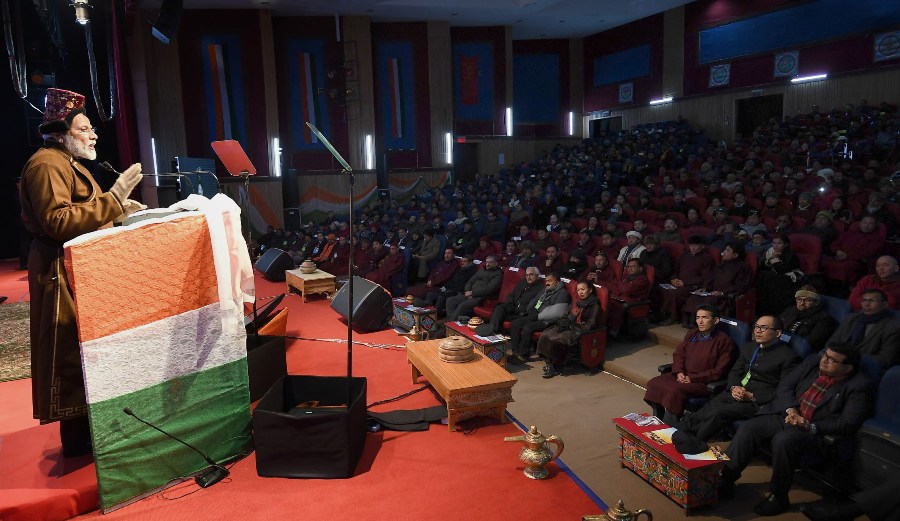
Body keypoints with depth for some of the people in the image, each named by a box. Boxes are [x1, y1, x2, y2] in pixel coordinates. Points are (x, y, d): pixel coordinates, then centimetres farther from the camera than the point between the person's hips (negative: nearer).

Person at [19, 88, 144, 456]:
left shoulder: (67, 163, 21)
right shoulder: (47, 164, -13)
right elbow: (57, 221, -24)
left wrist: (119, 211, 12)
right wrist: (112, 198, -25)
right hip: (62, 272, -11)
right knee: (71, 352, -5)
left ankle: (85, 424, 23)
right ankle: (76, 437, 4)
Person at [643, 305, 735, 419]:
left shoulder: (724, 341, -6)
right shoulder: (692, 334, 14)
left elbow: (719, 371, -10)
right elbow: (678, 354, 17)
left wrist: (692, 379, -14)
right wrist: (679, 372, -4)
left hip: (702, 383, -7)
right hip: (683, 376, 7)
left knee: (675, 390, -32)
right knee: (654, 383, -16)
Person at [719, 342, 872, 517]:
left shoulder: (859, 386, -7)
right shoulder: (813, 361, 5)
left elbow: (848, 424, -11)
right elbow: (784, 386, 8)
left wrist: (810, 426, -20)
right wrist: (791, 409, -11)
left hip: (814, 430, -5)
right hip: (785, 414, 5)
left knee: (783, 440, -34)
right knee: (747, 428, -18)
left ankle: (778, 497, -15)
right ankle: (725, 479, -12)